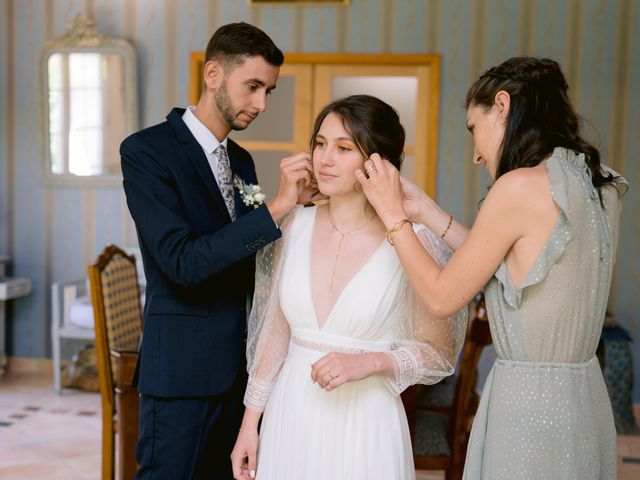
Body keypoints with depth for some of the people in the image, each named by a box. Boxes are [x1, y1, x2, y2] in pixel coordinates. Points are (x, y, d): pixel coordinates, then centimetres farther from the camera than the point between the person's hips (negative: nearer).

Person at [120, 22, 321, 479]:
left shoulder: (242, 160, 11)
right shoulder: (146, 150, -12)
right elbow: (182, 263, -23)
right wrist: (276, 207, -26)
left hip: (237, 363, 7)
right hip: (182, 367, -7)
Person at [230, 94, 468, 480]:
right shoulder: (297, 225, -1)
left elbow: (440, 353, -5)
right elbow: (275, 331, 7)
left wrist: (369, 363, -21)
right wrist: (250, 423, 8)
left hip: (363, 424, -3)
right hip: (290, 415, 4)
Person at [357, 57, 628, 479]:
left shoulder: (522, 187, -19)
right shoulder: (600, 186, 5)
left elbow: (442, 297, -11)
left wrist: (393, 215, 0)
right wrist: (425, 211, 12)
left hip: (528, 400, -8)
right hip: (585, 397, 8)